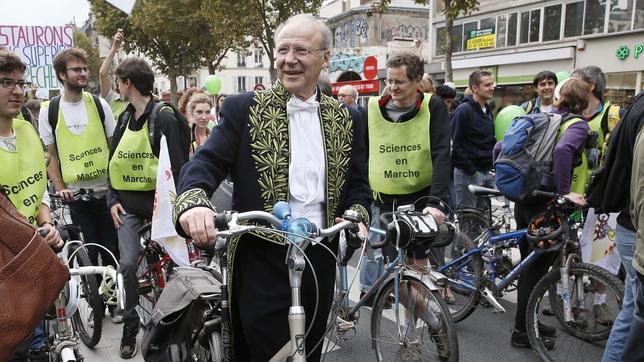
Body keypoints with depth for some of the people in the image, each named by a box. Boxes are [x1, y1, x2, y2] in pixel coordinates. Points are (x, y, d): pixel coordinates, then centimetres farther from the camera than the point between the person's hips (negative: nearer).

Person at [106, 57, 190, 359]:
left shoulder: (164, 118, -10)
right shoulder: (124, 118, 10)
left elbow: (178, 164, -11)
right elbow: (113, 162, 14)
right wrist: (112, 200, 4)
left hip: (158, 201, -4)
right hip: (129, 203, 5)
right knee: (128, 263, -5)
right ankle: (130, 325, 13)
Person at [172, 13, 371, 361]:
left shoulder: (346, 119, 7)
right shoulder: (244, 108, -3)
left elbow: (357, 183, 11)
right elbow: (206, 162, -12)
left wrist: (358, 215, -9)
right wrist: (193, 201, -32)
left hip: (320, 259, 4)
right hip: (262, 260, -3)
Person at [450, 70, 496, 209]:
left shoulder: (488, 110, 13)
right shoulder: (463, 110, -13)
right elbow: (455, 145, -18)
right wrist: (471, 170, -17)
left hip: (487, 172, 8)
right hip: (468, 174, -8)